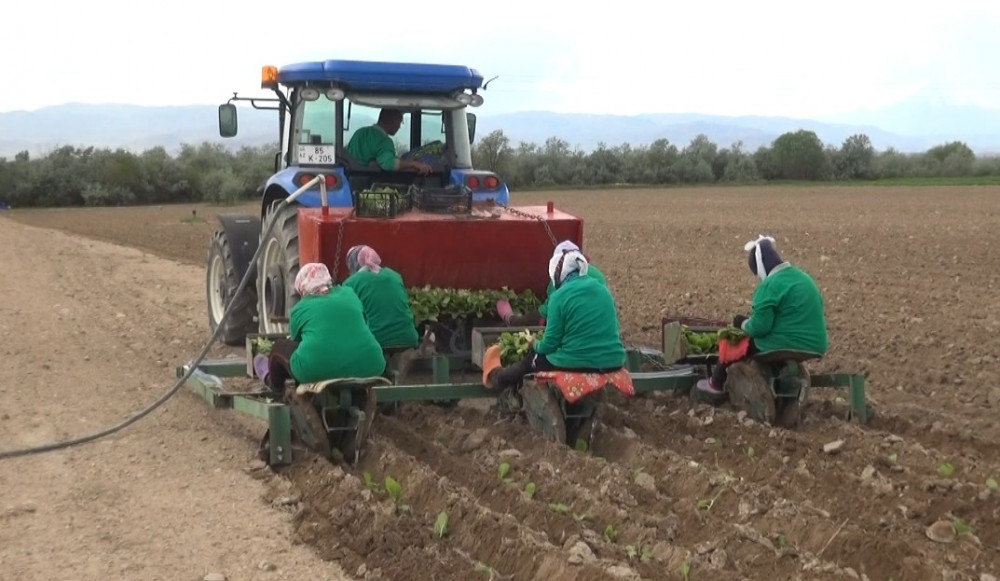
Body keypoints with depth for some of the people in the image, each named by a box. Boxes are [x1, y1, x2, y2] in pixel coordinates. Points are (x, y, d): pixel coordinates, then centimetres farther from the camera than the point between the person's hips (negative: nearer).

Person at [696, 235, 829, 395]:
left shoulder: (770, 285, -16)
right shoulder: (803, 277, 11)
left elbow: (759, 327, -18)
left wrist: (743, 323, 3)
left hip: (785, 347, -8)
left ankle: (716, 385, 33)